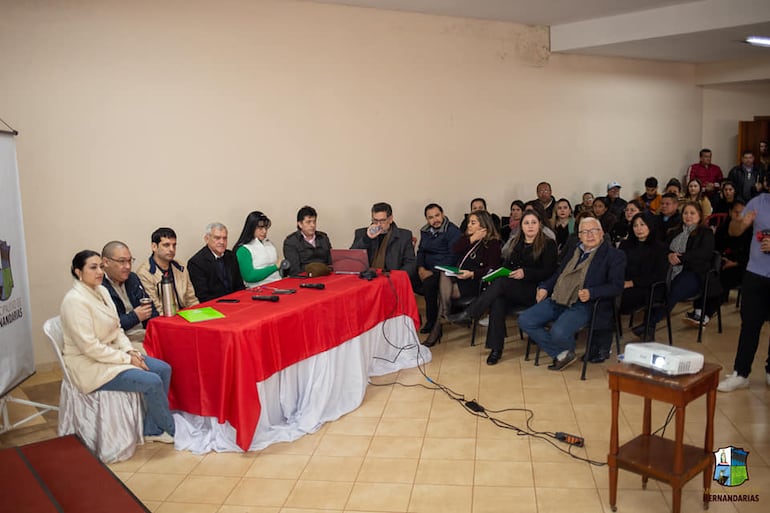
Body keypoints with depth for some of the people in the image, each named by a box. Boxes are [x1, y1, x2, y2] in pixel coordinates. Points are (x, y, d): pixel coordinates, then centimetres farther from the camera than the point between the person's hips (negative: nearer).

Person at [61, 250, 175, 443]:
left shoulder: (101, 291, 7)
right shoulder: (75, 301, -20)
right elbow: (90, 347, -23)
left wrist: (130, 350, -4)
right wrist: (127, 359, -18)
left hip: (111, 353, 9)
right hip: (89, 365, -9)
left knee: (164, 369, -5)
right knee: (152, 382, -21)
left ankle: (152, 430, 3)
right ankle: (172, 430, 2)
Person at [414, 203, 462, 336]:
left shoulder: (452, 231, -8)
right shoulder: (425, 231, 14)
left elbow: (453, 257, -14)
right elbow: (420, 251, 16)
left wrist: (434, 272, -19)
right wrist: (421, 268, -4)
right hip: (427, 269, 7)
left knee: (428, 283, -33)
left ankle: (432, 321, -16)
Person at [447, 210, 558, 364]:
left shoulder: (548, 245, 4)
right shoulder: (516, 242, 21)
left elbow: (549, 272, -6)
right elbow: (506, 265, 20)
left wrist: (525, 273, -18)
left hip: (533, 290, -4)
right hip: (510, 290, 5)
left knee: (500, 283, -32)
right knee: (497, 302, -30)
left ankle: (469, 314, -27)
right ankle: (496, 349, -27)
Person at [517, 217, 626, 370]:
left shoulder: (614, 255, 3)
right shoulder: (574, 251, 21)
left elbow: (616, 287, -7)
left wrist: (591, 293, -22)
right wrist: (544, 287, 11)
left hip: (583, 305, -7)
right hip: (556, 300, 7)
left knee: (558, 333, -31)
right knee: (525, 320, -10)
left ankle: (568, 351, 10)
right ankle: (561, 354, 3)